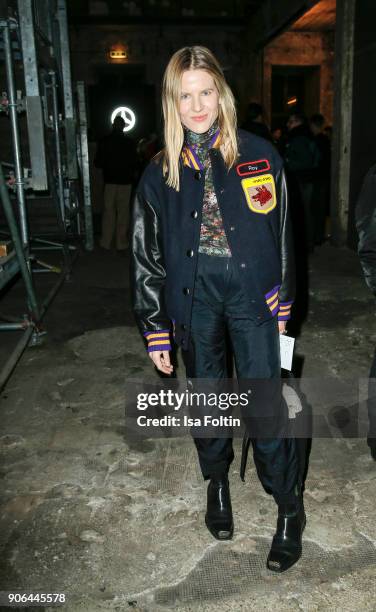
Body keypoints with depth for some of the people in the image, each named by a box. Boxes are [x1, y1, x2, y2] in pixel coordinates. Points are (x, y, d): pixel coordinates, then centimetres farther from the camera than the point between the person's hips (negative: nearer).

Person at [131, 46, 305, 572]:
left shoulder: (259, 155, -2)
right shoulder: (160, 173, 2)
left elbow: (281, 235, 4)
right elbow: (147, 256, 4)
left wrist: (283, 305, 5)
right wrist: (156, 331, 3)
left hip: (252, 292, -2)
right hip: (193, 297, 2)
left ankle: (289, 507, 19)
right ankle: (217, 483, 40)